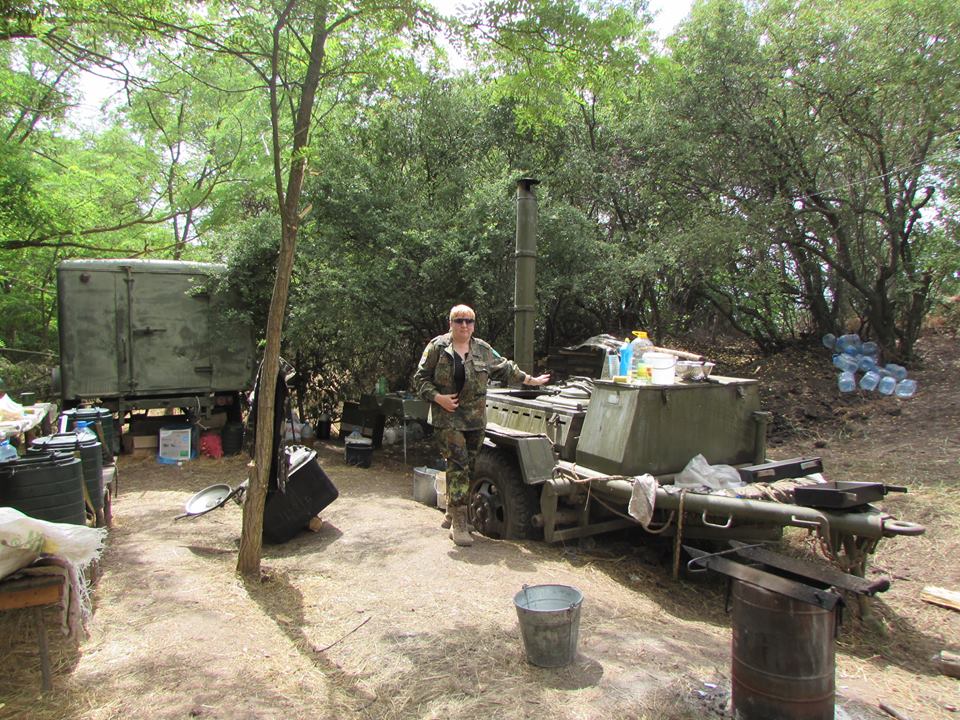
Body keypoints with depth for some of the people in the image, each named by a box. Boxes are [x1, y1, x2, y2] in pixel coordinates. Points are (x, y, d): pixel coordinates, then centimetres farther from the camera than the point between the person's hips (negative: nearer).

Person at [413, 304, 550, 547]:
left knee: (468, 468, 8)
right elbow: (420, 378, 1)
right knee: (458, 466, -13)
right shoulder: (437, 347, -1)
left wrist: (531, 380, 26)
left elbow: (505, 368, 23)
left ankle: (452, 514, 24)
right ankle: (459, 526, -10)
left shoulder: (483, 349, 11)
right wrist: (438, 397, -13)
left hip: (475, 420, 5)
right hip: (447, 419, -5)